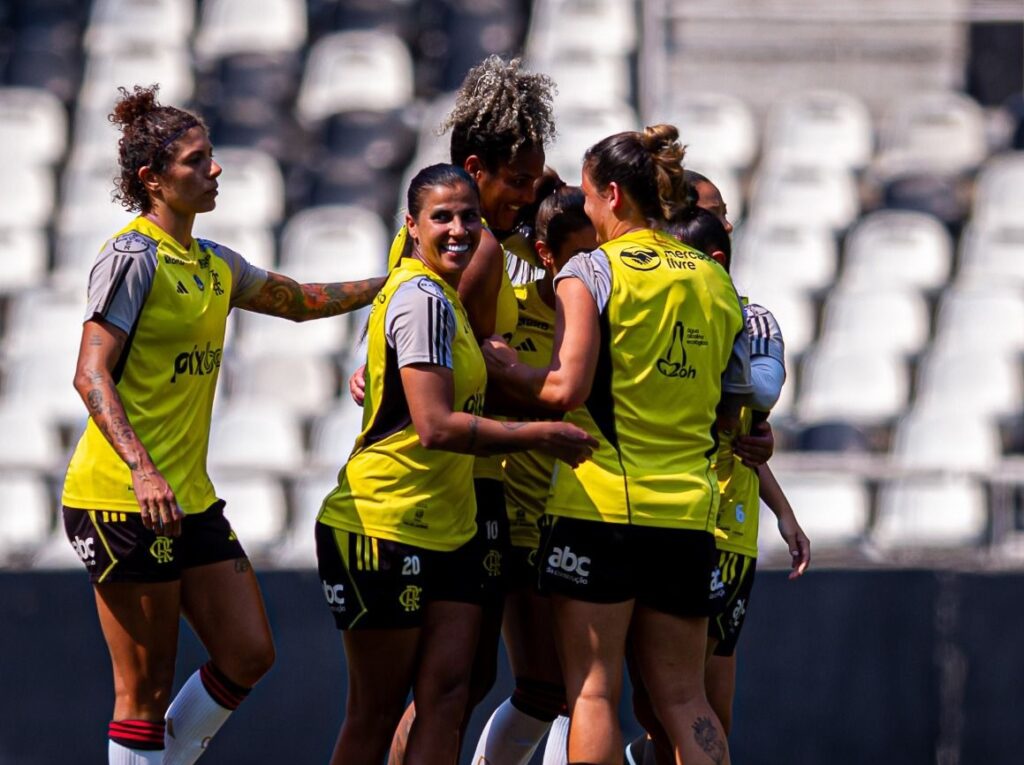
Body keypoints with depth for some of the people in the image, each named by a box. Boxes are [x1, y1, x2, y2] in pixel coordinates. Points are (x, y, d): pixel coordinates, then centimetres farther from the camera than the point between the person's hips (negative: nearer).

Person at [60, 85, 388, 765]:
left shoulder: (213, 264, 13)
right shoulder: (133, 258, -11)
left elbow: (296, 300, 31)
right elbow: (92, 376, -18)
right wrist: (141, 469, -28)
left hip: (191, 499, 9)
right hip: (124, 502, -9)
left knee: (249, 656, 7)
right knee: (146, 689, -6)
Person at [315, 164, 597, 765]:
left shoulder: (442, 298, 15)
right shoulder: (423, 299, -15)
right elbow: (436, 425, -22)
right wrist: (541, 436, -17)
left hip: (449, 530, 9)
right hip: (385, 528, -9)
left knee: (448, 694, -2)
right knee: (378, 710, -1)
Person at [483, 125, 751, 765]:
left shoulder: (590, 272, -5)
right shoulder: (715, 281, 11)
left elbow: (568, 387, -15)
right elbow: (729, 412, 15)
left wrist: (509, 370, 2)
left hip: (602, 503, -5)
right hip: (688, 512, 5)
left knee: (594, 691, -1)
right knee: (683, 698, 8)